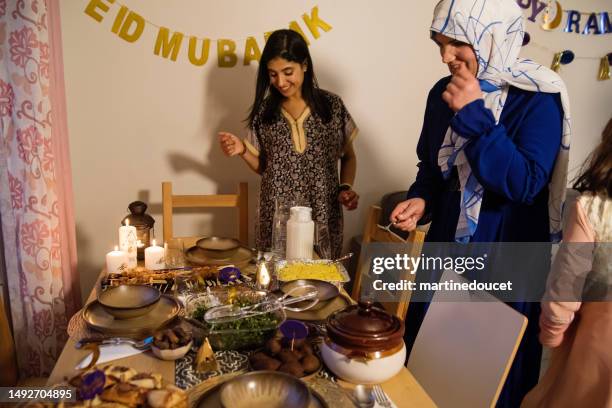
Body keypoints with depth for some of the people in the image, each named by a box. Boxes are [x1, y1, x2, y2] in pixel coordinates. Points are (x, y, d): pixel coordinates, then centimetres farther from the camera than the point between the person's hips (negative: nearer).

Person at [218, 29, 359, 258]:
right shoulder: (264, 111, 2)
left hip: (323, 217, -1)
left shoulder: (332, 106, -2)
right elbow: (264, 168, 10)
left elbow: (349, 157, 9)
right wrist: (243, 151, -7)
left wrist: (346, 187, -7)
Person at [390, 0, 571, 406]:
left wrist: (474, 117, -28)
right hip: (446, 245, 5)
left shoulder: (537, 99, -16)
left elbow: (525, 184, -25)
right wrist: (421, 200, -8)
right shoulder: (443, 93, 1)